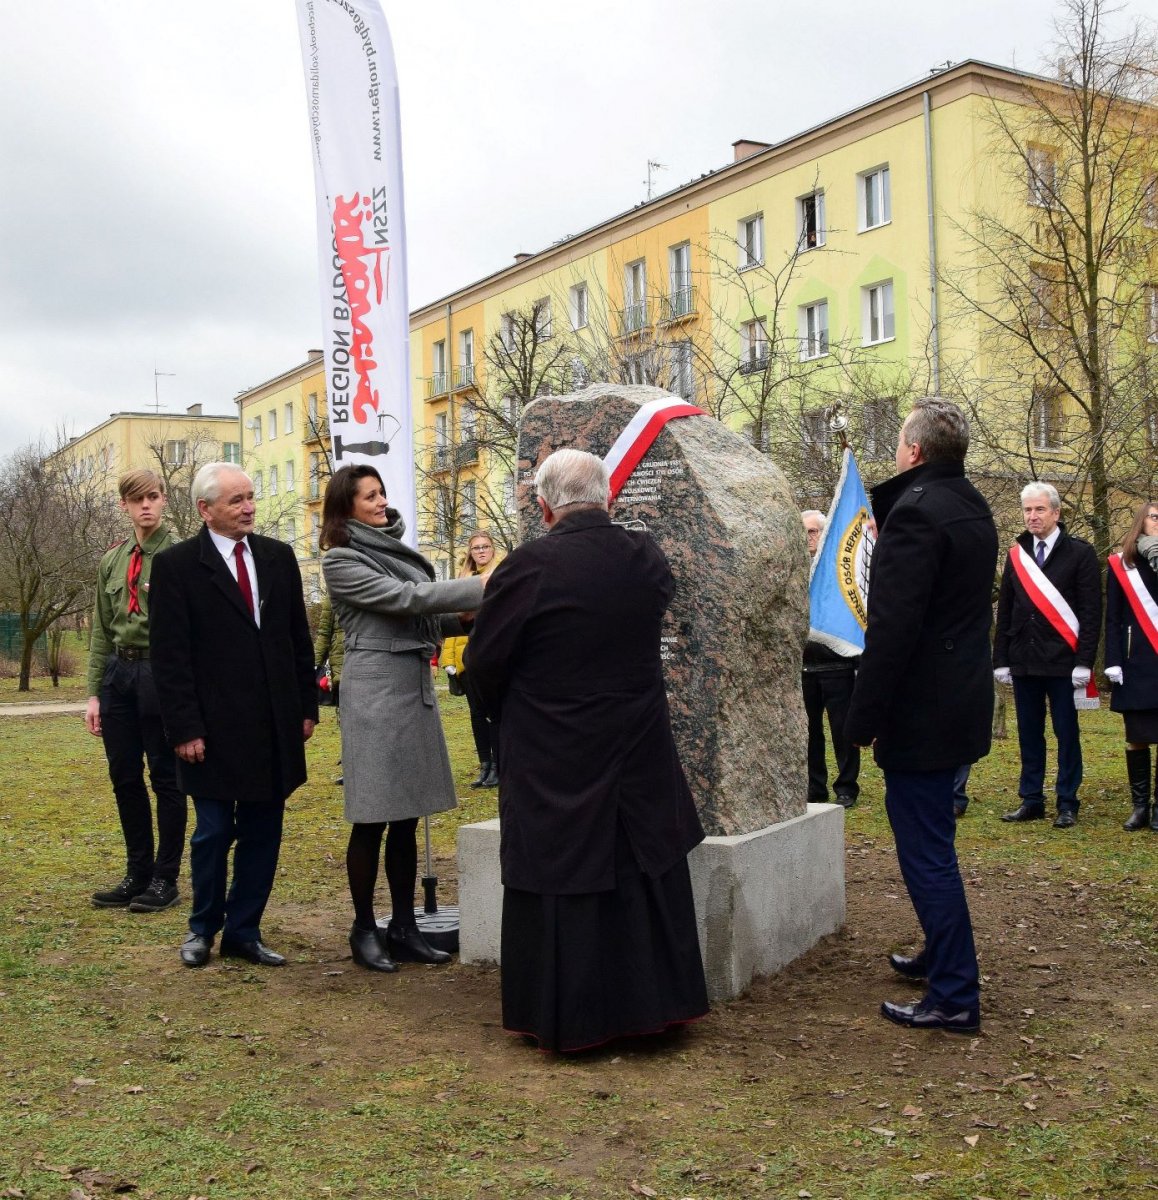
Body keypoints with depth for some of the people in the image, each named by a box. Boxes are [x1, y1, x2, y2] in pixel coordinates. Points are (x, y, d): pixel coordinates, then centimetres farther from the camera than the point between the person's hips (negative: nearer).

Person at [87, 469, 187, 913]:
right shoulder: (111, 561, 13)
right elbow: (101, 631, 15)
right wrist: (94, 692, 10)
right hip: (118, 672, 6)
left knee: (166, 777, 3)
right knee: (125, 777, 11)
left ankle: (165, 878, 14)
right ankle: (138, 873, 25)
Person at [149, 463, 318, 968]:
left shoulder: (278, 557, 8)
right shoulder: (176, 564, -5)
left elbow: (299, 638, 11)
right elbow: (169, 656, -7)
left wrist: (307, 707, 8)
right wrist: (184, 729, -12)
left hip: (275, 727, 4)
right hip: (214, 729, -4)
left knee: (262, 834, 9)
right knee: (214, 833, 5)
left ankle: (244, 931, 22)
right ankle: (203, 927, 26)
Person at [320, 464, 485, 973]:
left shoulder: (393, 548, 15)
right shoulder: (341, 560, -6)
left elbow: (425, 618, 15)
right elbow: (400, 598, -17)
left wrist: (476, 613, -3)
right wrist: (479, 588, -18)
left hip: (416, 684, 7)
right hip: (375, 688, -7)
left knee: (406, 817, 10)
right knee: (372, 821, 0)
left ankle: (404, 927, 18)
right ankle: (364, 930, 12)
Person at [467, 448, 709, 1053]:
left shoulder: (529, 566, -18)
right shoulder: (648, 560, -4)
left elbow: (483, 661, -9)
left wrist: (511, 714, 10)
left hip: (552, 763, -4)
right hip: (640, 753, 4)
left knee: (563, 884, 8)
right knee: (642, 878, 17)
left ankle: (567, 1019, 18)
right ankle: (653, 1000, 30)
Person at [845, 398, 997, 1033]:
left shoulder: (915, 512, -20)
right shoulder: (972, 507, 11)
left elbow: (892, 626, -24)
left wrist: (865, 714, -18)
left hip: (921, 711, -10)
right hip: (960, 700, 10)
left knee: (925, 847, -3)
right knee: (930, 839, 23)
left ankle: (954, 996, 4)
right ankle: (941, 955, 37)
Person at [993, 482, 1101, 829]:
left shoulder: (1080, 553, -3)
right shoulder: (1016, 554, 9)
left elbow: (1091, 612, -7)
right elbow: (1004, 611, 11)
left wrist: (1084, 662, -13)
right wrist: (1001, 660, 7)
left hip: (1062, 661, -4)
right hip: (1023, 661, 4)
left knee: (1066, 734, 4)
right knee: (1029, 734, 9)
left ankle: (1067, 804, 12)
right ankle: (1031, 800, 17)